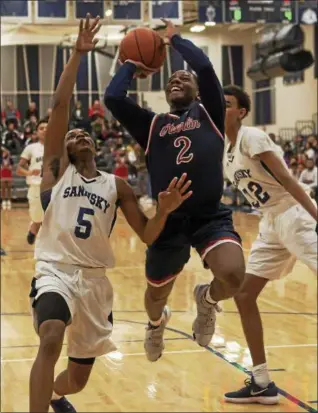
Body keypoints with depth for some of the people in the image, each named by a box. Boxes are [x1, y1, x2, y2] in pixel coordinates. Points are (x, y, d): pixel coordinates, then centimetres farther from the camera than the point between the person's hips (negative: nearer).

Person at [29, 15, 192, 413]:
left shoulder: (116, 185, 12)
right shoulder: (56, 169, 5)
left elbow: (147, 235, 6)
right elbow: (59, 107, -5)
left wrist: (164, 210, -15)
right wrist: (78, 53, -10)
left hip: (95, 279, 4)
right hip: (55, 272, -4)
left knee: (78, 378, 14)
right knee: (51, 340, -35)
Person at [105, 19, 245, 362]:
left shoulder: (209, 114, 9)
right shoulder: (152, 125, 12)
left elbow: (205, 68, -6)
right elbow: (112, 98, -1)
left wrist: (174, 38, 10)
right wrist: (132, 65, 14)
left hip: (211, 217, -2)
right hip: (168, 221, 2)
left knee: (233, 275, -28)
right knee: (156, 292, 19)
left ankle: (207, 299, 11)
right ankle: (157, 323, 58)